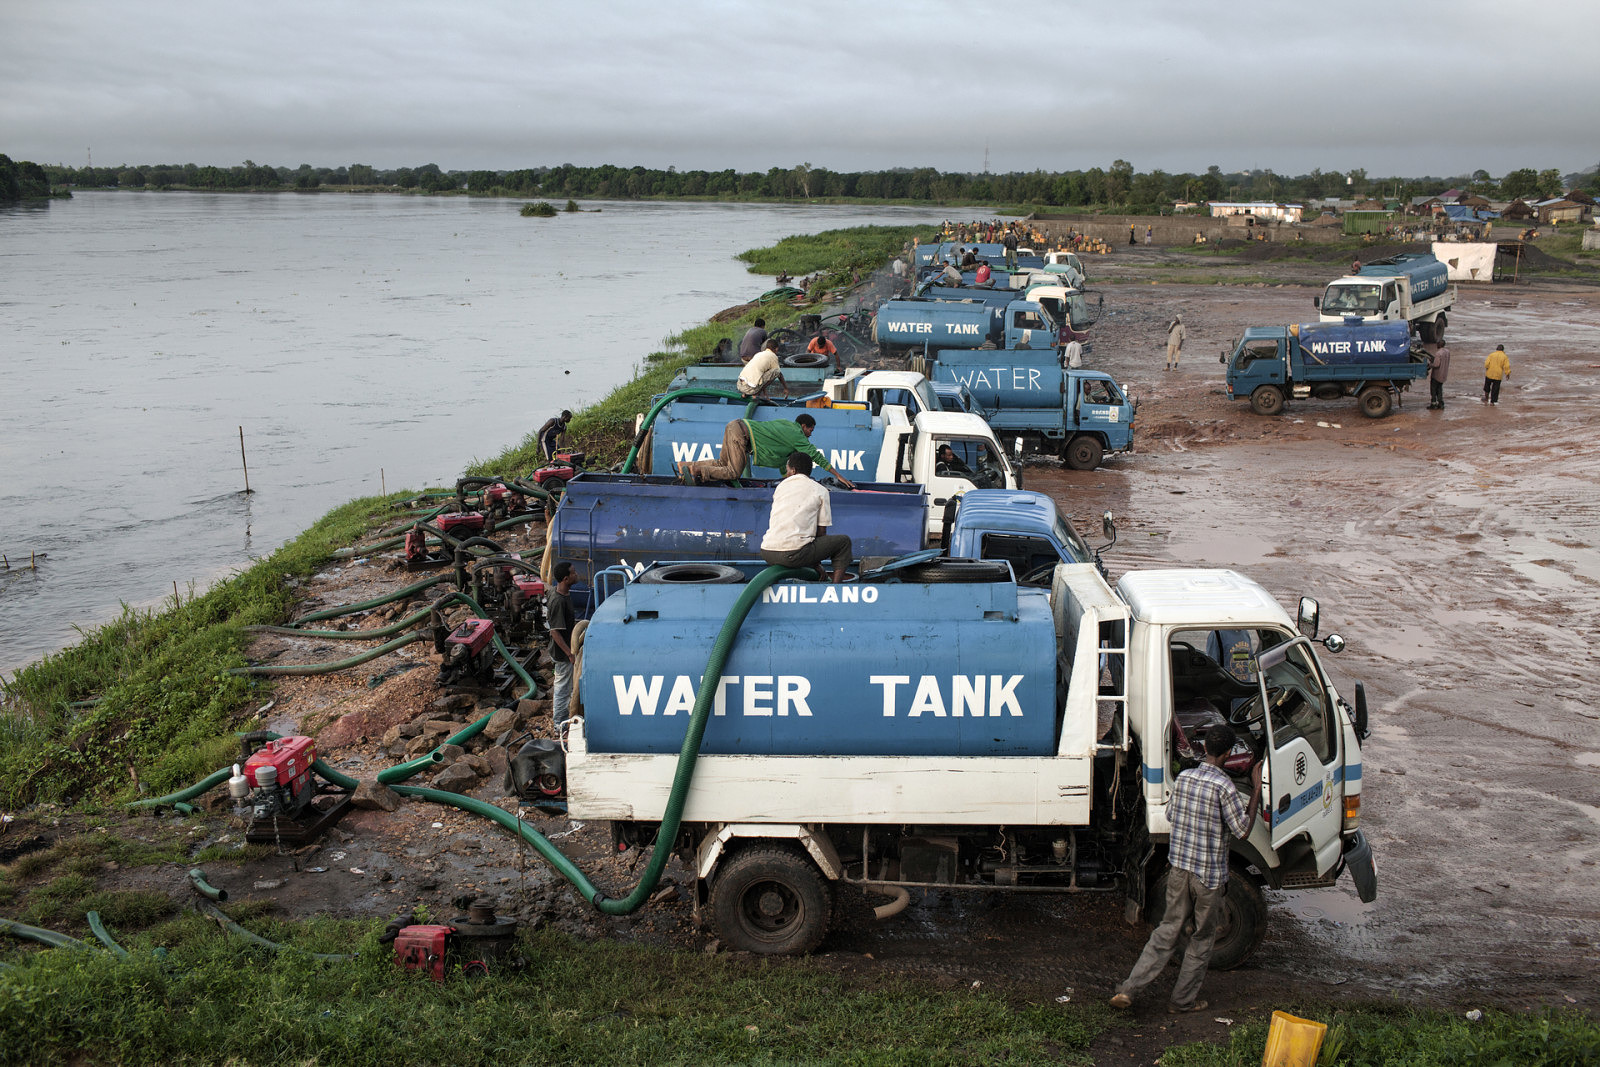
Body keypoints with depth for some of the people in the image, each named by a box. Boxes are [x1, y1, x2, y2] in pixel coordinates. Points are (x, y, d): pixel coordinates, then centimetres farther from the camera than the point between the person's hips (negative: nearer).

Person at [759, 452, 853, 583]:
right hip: (794, 554, -5)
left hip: (767, 553, 5)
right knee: (843, 541, 13)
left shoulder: (781, 486, 19)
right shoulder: (820, 491, 7)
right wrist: (816, 564, 21)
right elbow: (821, 531, 7)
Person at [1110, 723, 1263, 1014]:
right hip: (1209, 875, -5)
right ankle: (1182, 999, 21)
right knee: (1202, 938, 12)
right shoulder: (1224, 785, -17)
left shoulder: (1183, 777, 1)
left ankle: (1128, 988, 5)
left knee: (1167, 930, 13)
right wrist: (1257, 789, -7)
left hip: (1178, 867, 5)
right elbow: (1243, 828, -11)